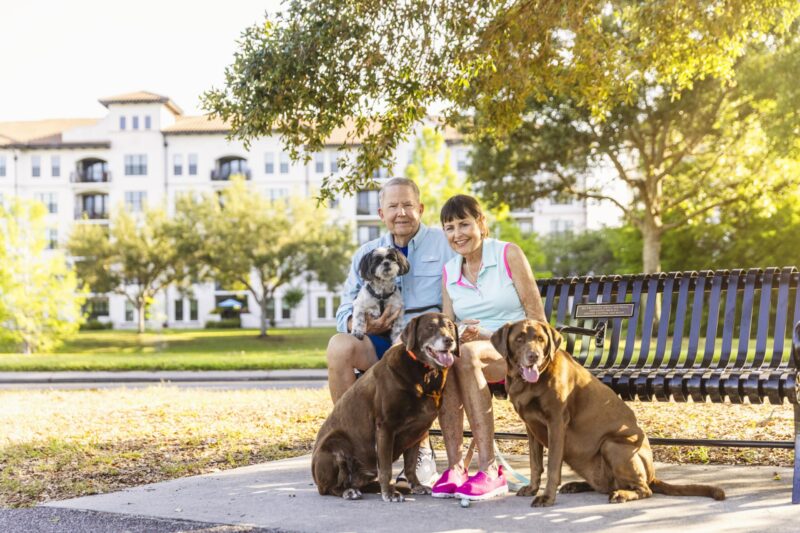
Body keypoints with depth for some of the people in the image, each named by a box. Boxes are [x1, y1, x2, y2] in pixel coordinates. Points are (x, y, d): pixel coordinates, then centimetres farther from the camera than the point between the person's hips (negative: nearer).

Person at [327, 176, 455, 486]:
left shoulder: (444, 243, 8)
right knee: (339, 345, -26)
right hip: (380, 342, 3)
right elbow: (344, 313, 12)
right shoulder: (366, 254, 18)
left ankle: (422, 449, -19)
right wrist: (363, 325, -11)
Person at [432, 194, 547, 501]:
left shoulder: (509, 254, -1)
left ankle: (490, 471, -38)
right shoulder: (449, 271, 13)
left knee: (466, 355, -36)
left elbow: (537, 317, -4)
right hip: (473, 349, 4)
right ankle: (455, 467, -35)